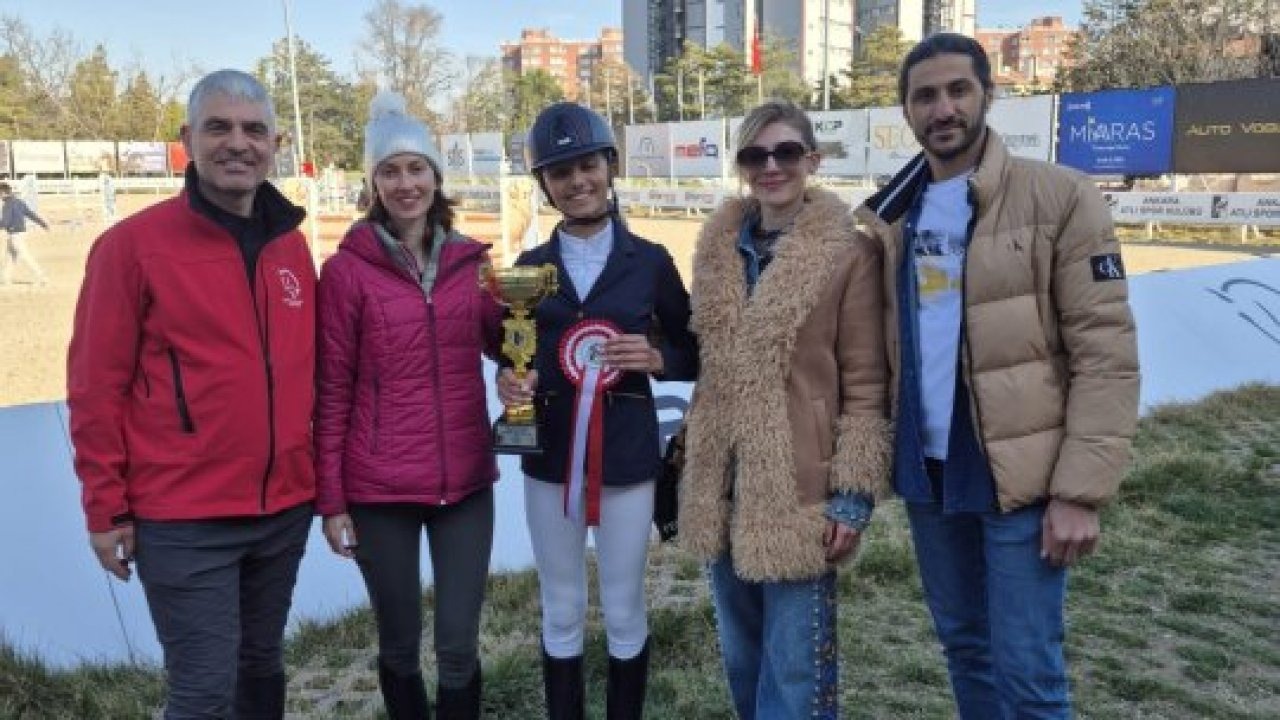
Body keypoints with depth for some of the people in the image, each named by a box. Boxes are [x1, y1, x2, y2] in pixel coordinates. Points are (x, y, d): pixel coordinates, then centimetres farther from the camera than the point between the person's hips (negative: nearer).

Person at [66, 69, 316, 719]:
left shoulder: (292, 246, 6)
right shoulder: (132, 244, -10)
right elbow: (96, 388, -9)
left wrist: (314, 477, 11)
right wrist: (106, 509, -7)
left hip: (284, 509, 6)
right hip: (183, 520, -5)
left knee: (263, 666, 20)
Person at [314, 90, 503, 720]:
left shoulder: (472, 260, 3)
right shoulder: (347, 270, -6)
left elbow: (504, 345, 15)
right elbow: (333, 391, -4)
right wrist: (330, 499, -3)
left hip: (465, 481, 2)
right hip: (379, 489, -2)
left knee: (459, 646, 9)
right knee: (400, 644, 14)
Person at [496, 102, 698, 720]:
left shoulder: (650, 260, -1)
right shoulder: (531, 266, 4)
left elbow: (694, 354, 4)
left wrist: (657, 359, -16)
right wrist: (512, 381, -12)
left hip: (627, 458, -1)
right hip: (550, 459, 2)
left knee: (624, 613, 12)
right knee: (560, 615, 14)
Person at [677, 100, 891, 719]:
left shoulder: (847, 250, -8)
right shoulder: (718, 245, 8)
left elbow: (866, 384, -7)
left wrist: (854, 492, -11)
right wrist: (695, 463, 15)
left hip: (799, 489, -5)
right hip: (723, 487, 6)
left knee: (796, 666, 3)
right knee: (741, 657, 19)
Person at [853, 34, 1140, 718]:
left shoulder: (1059, 197, -8)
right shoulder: (891, 214, 7)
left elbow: (1106, 353, -11)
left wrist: (1080, 490, -16)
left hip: (1019, 474, -5)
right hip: (926, 472, 5)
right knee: (964, 647, 19)